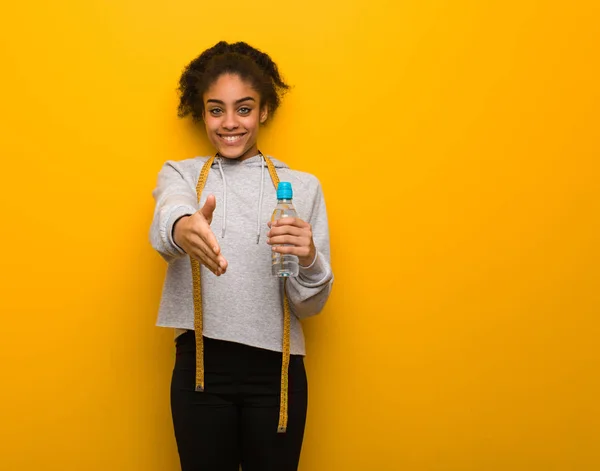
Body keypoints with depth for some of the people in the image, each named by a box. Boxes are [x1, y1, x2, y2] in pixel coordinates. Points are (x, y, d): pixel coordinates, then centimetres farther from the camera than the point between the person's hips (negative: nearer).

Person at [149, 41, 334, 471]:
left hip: (276, 370, 0)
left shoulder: (303, 186, 4)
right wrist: (181, 227, -45)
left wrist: (309, 261, -20)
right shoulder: (180, 174, 5)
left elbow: (310, 306, 2)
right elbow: (167, 215, -21)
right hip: (201, 368, 0)